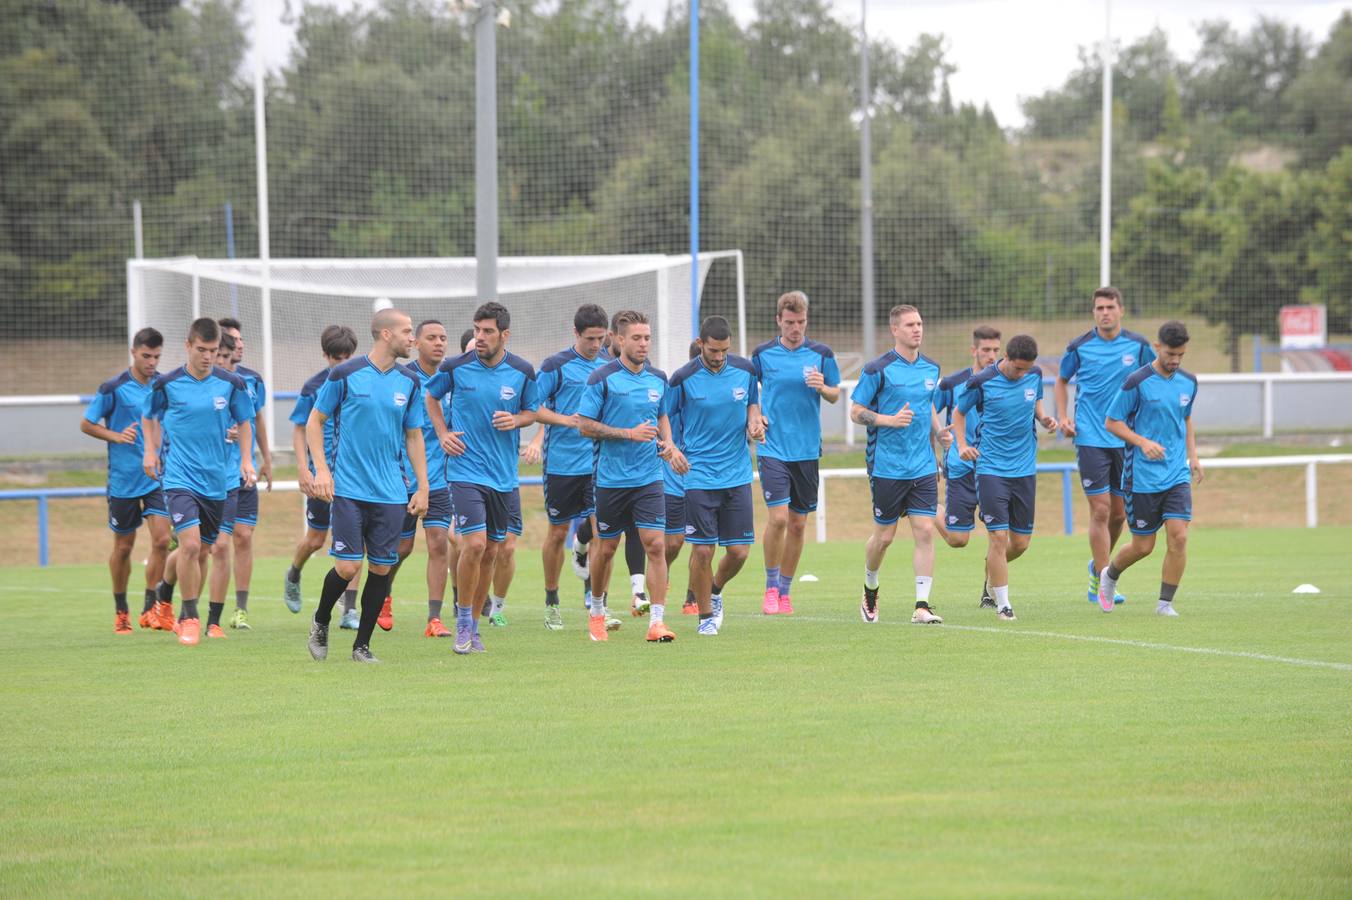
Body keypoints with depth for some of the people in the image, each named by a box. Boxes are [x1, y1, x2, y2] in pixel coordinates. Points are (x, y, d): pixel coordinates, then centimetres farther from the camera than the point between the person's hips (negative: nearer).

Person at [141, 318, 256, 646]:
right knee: (190, 544, -19)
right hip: (179, 477, -3)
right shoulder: (167, 384, -4)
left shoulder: (231, 384, 0)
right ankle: (190, 618, -6)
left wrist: (246, 460, 5)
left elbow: (244, 422, 14)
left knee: (202, 550, 11)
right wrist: (150, 450, 4)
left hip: (215, 480, 3)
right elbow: (149, 416, 14)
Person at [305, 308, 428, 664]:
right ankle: (321, 622, 19)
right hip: (349, 488, -4)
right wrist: (321, 469, -7)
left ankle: (362, 645, 13)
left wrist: (422, 487, 10)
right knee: (348, 567, -9)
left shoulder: (409, 383, 8)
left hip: (391, 494, 4)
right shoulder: (345, 375, -4)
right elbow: (314, 421, 3)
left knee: (381, 568, 1)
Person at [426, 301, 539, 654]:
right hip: (466, 470, -3)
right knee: (474, 544, -16)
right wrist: (443, 434, 1)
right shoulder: (455, 368, -5)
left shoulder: (522, 372, -2)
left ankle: (473, 623, 24)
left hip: (504, 475, 3)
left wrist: (516, 420, -9)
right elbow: (431, 397, 14)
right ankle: (464, 621, 1)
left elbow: (532, 411, 13)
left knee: (490, 552, 9)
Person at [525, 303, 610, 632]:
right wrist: (566, 420, -17)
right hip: (562, 463, -3)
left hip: (599, 463, 3)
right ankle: (551, 602, 22)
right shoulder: (556, 366, -5)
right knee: (558, 532, 7)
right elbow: (532, 407, -5)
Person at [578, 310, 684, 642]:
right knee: (606, 547, 10)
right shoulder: (602, 378, -9)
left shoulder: (658, 378, 6)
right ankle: (596, 611, 33)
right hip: (611, 477, -2)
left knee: (655, 544, -11)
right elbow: (584, 425, -10)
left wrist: (668, 444, 5)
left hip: (648, 477, 2)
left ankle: (657, 621, -11)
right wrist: (629, 433, -17)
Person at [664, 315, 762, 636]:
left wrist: (754, 423, -3)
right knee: (702, 550, -7)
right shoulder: (684, 378, -9)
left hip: (738, 474, 3)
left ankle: (715, 591, 33)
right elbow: (663, 420, 0)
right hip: (699, 474, -3)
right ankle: (706, 616, 11)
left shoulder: (745, 370, 1)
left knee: (738, 551, 2)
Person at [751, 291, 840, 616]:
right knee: (778, 516, -15)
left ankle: (785, 590, 21)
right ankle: (771, 586, 2)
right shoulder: (762, 354, 1)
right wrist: (755, 415, -1)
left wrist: (822, 388, -12)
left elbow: (836, 394, 10)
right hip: (773, 448, -2)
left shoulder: (821, 354, 2)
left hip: (807, 450, 2)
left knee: (798, 523, 7)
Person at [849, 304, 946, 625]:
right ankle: (870, 590, 33)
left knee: (925, 531, -8)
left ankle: (922, 606, -8)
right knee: (884, 535, 6)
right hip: (887, 468, -4)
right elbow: (855, 411, -6)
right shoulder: (878, 370, -8)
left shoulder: (931, 369, 9)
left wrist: (938, 432, 11)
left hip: (923, 467, 4)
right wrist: (890, 420, -20)